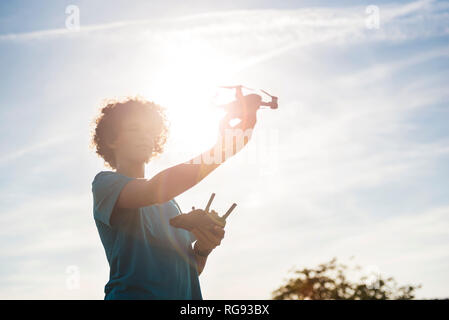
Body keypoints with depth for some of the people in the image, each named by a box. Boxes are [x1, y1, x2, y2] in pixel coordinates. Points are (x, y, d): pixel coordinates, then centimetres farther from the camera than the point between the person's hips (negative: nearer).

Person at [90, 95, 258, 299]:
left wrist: (202, 249, 0)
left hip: (184, 295, 4)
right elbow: (151, 193, -17)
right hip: (134, 293, -4)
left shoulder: (169, 200, 22)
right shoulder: (105, 182, 4)